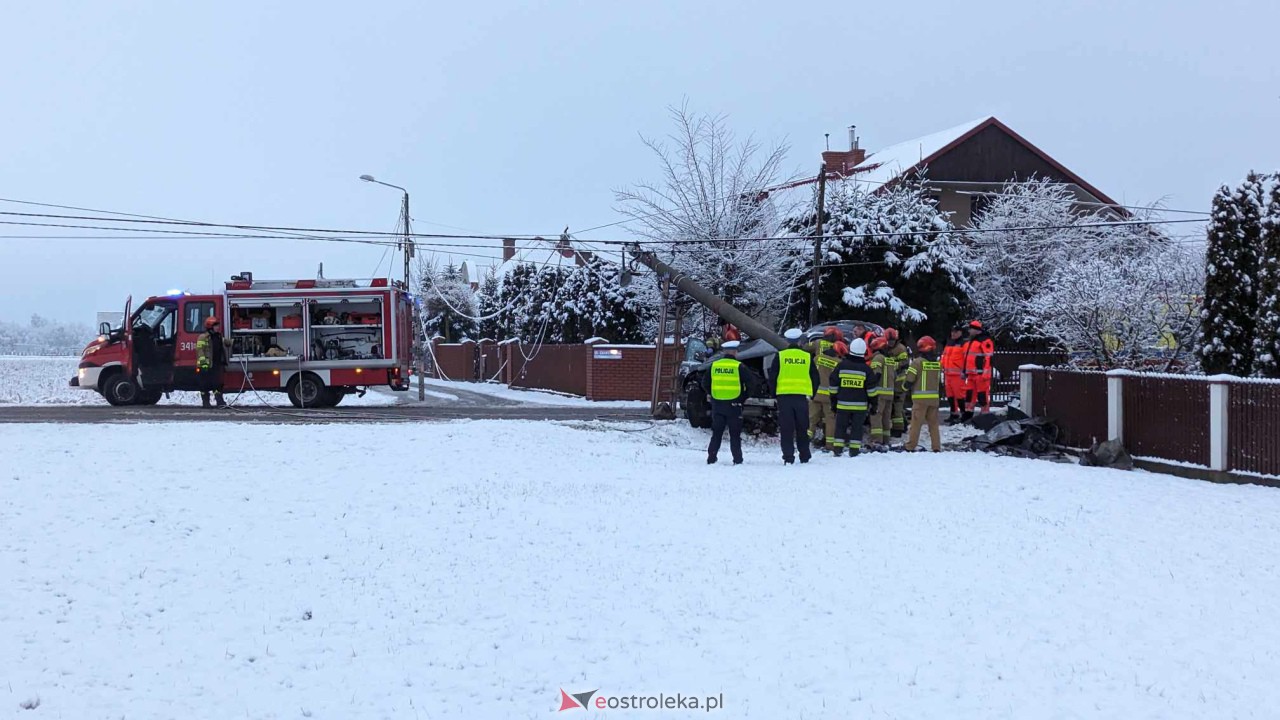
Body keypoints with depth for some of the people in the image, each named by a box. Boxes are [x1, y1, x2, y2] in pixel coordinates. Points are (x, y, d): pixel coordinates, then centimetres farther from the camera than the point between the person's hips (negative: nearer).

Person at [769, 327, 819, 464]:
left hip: (784, 396, -1)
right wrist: (811, 394, 19)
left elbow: (772, 377, 0)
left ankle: (788, 457, -4)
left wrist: (774, 394, 11)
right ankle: (804, 457, 14)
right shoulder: (807, 357, 5)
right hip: (802, 396, 1)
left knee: (786, 429, 1)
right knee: (802, 428, 10)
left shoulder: (780, 356, 0)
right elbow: (815, 378, 9)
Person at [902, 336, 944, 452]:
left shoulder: (918, 362, -10)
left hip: (920, 398, -5)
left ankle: (911, 446, -2)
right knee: (933, 423, 12)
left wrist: (905, 386, 11)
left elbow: (910, 379, -8)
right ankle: (936, 447, 10)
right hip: (934, 398, 5)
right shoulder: (937, 363, 7)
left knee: (916, 423, -2)